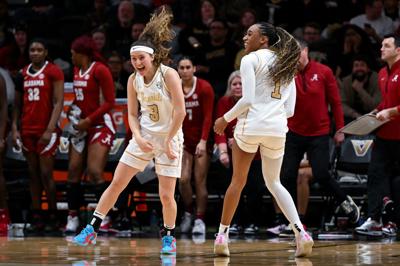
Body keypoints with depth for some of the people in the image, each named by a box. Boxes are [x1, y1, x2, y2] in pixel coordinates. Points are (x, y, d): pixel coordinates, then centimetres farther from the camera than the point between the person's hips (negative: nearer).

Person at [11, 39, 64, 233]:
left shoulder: (53, 72, -4)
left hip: (46, 131, -6)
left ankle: (53, 218, 2)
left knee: (46, 175, -6)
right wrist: (15, 128, 4)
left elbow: (58, 102, -10)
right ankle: (36, 218, 8)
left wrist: (50, 129, -17)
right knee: (33, 175, 6)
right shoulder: (23, 75, 12)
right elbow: (17, 105, 16)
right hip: (27, 130, 6)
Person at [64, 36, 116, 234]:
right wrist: (72, 110, 5)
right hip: (80, 127, 8)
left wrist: (88, 120, -18)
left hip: (100, 125, -8)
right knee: (73, 172, 4)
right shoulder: (77, 70, 12)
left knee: (95, 173, -17)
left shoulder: (100, 70, -12)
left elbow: (109, 102, -15)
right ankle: (72, 218, 9)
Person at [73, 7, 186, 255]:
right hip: (144, 138, 4)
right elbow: (133, 115, 6)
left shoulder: (168, 74, -16)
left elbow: (180, 111, -17)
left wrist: (168, 141, -15)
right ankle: (92, 230, 7)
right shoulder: (134, 80, -1)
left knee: (166, 195, -6)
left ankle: (169, 237, 16)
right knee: (116, 183, 1)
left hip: (169, 138, -4)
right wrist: (138, 138, -12)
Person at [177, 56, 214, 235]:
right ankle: (188, 213, 13)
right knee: (183, 179, -9)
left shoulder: (204, 88, -8)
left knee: (200, 181, -5)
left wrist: (203, 141, -18)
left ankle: (200, 220, 2)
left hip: (201, 140, -2)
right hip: (184, 140, 3)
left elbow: (208, 117, -11)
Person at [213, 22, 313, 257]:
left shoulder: (251, 60, -2)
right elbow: (290, 109, 12)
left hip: (251, 125, -5)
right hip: (277, 129, 5)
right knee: (274, 183, 14)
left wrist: (225, 119, 1)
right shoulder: (286, 65, 16)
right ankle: (301, 233, -4)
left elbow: (247, 99, -11)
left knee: (238, 182, 8)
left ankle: (222, 236, 11)